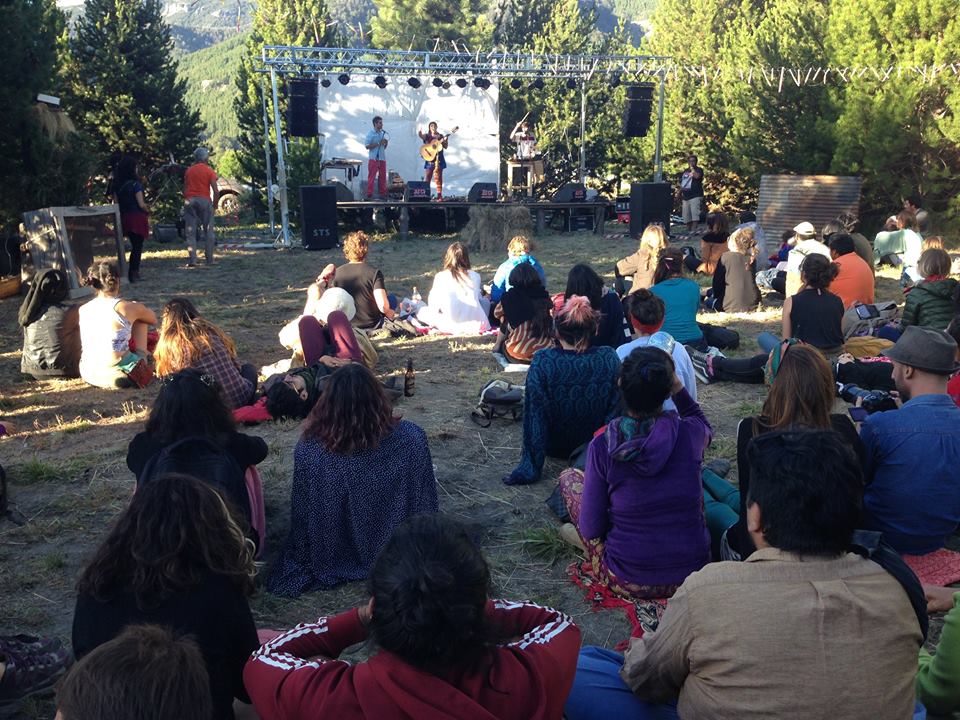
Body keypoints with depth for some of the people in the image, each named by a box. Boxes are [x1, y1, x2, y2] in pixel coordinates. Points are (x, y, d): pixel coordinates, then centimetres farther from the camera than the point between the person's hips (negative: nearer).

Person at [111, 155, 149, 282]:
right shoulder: (135, 184, -13)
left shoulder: (117, 185, 6)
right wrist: (148, 211, 3)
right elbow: (141, 204, -15)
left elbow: (117, 202, 6)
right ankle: (133, 273, 1)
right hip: (137, 218, -6)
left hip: (124, 218, 6)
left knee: (134, 245, 18)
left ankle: (134, 272, 19)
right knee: (137, 247, 2)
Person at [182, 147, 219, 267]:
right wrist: (214, 204, 3)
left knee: (191, 232, 3)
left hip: (190, 200, 3)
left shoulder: (188, 170, 11)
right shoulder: (209, 170, -1)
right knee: (208, 231, 5)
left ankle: (192, 260, -6)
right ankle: (209, 259, 4)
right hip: (204, 200, -3)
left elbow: (184, 190, 11)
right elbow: (216, 191, -9)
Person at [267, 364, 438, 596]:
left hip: (334, 559, 1)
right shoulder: (411, 438, -27)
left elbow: (301, 516, -13)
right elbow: (427, 505, -12)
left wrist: (305, 557, 7)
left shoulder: (308, 450, -28)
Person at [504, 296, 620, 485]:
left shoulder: (542, 361, -26)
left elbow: (534, 413, -22)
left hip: (556, 447, -2)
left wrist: (531, 467, -14)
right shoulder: (609, 358, -20)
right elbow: (617, 408, -12)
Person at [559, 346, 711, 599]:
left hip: (628, 580, -2)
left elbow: (591, 530, -11)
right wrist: (679, 388, 4)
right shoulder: (690, 434, -12)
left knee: (569, 477, 15)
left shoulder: (603, 445, -17)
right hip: (693, 571, 2)